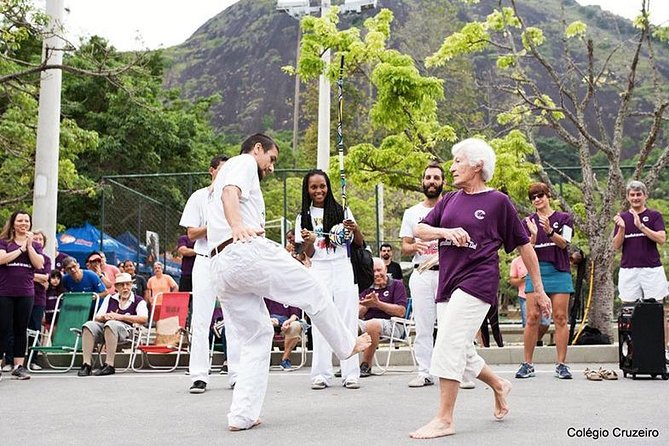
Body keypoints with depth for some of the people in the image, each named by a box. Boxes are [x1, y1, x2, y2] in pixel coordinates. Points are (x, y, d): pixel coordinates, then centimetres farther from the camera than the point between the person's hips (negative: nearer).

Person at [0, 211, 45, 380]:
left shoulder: (35, 245, 12)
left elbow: (39, 264, -3)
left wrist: (29, 245, -6)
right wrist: (21, 248, -8)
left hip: (26, 293, 3)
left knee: (21, 330, 6)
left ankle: (19, 365, 11)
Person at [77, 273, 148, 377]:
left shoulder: (139, 301, 11)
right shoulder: (110, 298, 24)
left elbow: (143, 319, -8)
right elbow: (97, 318, 18)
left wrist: (120, 317, -10)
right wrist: (104, 317, -7)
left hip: (126, 329, -4)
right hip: (104, 327, 4)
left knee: (111, 324, -37)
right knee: (89, 325, -26)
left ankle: (109, 365, -37)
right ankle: (86, 364, -30)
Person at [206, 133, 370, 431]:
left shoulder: (224, 176, 34)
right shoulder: (244, 163, 6)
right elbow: (230, 192, -15)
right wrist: (238, 226, -36)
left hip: (220, 267, 9)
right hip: (247, 251, -9)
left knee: (255, 338, 13)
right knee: (315, 294, 9)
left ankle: (241, 415, 6)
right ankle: (346, 346, 27)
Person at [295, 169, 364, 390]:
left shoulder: (341, 211, 5)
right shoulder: (304, 217, 8)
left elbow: (360, 243, 5)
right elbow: (308, 254, 5)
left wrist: (355, 228, -17)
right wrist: (308, 242, -17)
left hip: (343, 269, -1)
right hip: (319, 271, 1)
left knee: (348, 320, -1)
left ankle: (351, 373, 2)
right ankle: (321, 374, 3)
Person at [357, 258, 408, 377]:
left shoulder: (397, 285, 6)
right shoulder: (367, 288, 20)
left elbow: (401, 312, -6)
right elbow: (359, 314, 14)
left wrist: (378, 304, -10)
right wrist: (366, 305, -8)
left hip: (392, 325, -5)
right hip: (367, 323, 5)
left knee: (372, 324, -38)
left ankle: (366, 366, -26)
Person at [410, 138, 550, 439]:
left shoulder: (498, 202, -1)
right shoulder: (450, 200, 14)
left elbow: (524, 245, 5)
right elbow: (420, 230, 7)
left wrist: (539, 289, 7)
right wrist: (446, 232, -14)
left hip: (477, 282, -6)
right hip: (447, 283, 7)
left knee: (449, 345, -14)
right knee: (461, 351, 11)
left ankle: (444, 419, -7)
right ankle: (499, 386, 37)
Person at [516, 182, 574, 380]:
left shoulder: (564, 218, 7)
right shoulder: (528, 222, 11)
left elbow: (564, 243, -7)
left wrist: (550, 231, -25)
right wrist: (533, 236, -16)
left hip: (559, 272, -1)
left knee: (560, 318, -2)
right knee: (533, 317, -5)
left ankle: (561, 364, 3)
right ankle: (527, 364, 1)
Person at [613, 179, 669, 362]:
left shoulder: (654, 216, 5)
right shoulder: (623, 217, 12)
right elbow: (616, 245, 7)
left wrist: (641, 226, -19)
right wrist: (622, 228, -10)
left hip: (651, 269, -2)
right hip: (628, 270, 2)